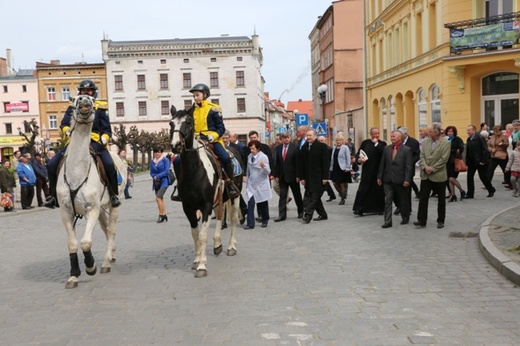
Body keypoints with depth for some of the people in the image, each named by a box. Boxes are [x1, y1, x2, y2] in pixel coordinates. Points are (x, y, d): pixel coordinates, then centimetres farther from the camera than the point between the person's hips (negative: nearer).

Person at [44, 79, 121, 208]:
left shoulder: (100, 107, 10)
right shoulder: (73, 106, 15)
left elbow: (106, 129, 7)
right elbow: (64, 124, 9)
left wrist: (104, 139, -14)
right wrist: (67, 130, -14)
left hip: (94, 142, -2)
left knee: (109, 165, -27)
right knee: (52, 165, -9)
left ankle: (113, 195, -8)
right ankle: (54, 195, 9)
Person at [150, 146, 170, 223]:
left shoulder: (165, 160, -5)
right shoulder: (152, 161, 10)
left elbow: (167, 171, -11)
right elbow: (151, 172, 12)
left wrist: (158, 176, -13)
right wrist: (154, 177, -9)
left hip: (164, 181, -6)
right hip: (156, 182, 6)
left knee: (158, 198, -17)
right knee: (160, 199, 10)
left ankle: (161, 215, -9)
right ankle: (164, 215, 20)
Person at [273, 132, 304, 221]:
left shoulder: (295, 147, -7)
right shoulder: (277, 148, 5)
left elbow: (297, 162, -9)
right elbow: (276, 163, 6)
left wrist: (298, 175, -13)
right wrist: (276, 175, 1)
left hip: (292, 176, -3)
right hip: (282, 176, 3)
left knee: (297, 195, 11)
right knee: (282, 196, 3)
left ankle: (301, 212, 29)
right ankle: (282, 215, 5)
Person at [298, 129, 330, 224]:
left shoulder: (322, 146, -4)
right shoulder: (304, 148, 9)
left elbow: (326, 163, -7)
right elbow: (301, 164, 9)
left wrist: (325, 177, -12)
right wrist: (302, 177, 4)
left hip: (318, 177, -5)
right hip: (308, 177, 5)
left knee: (314, 197, -7)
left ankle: (307, 215, -7)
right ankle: (322, 214, 21)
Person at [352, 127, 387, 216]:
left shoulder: (382, 144, 5)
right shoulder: (365, 143, 7)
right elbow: (358, 154, 8)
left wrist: (376, 143, -13)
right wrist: (359, 159, -14)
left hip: (379, 171, 1)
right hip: (367, 171, -1)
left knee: (379, 190, 6)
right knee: (363, 189, -6)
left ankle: (379, 208, 19)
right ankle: (359, 209, -5)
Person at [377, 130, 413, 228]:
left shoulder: (407, 150, -5)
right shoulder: (386, 149, 7)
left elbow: (409, 166, -9)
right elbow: (382, 164, 9)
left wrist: (407, 180, -15)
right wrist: (379, 177, 6)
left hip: (400, 180, -3)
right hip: (388, 179, 3)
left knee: (403, 201, 12)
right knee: (388, 201, 0)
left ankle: (405, 218, 30)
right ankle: (387, 222, 2)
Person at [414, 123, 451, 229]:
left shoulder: (446, 143, -8)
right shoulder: (425, 142, 6)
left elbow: (444, 159, -14)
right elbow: (422, 156, 4)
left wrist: (432, 168, -15)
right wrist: (425, 167, -13)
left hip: (439, 175, -4)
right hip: (426, 175, 4)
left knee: (441, 200, 8)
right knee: (423, 198, 0)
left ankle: (440, 221, 20)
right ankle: (422, 220, 3)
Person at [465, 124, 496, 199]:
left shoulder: (480, 138, -14)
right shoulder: (469, 139, 7)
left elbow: (485, 150, -16)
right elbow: (467, 151, 9)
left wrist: (483, 161, -18)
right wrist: (467, 161, 3)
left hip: (481, 162, -6)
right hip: (471, 162, 7)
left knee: (483, 176, 4)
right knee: (469, 176, 1)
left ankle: (491, 190, 27)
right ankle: (470, 193, 7)